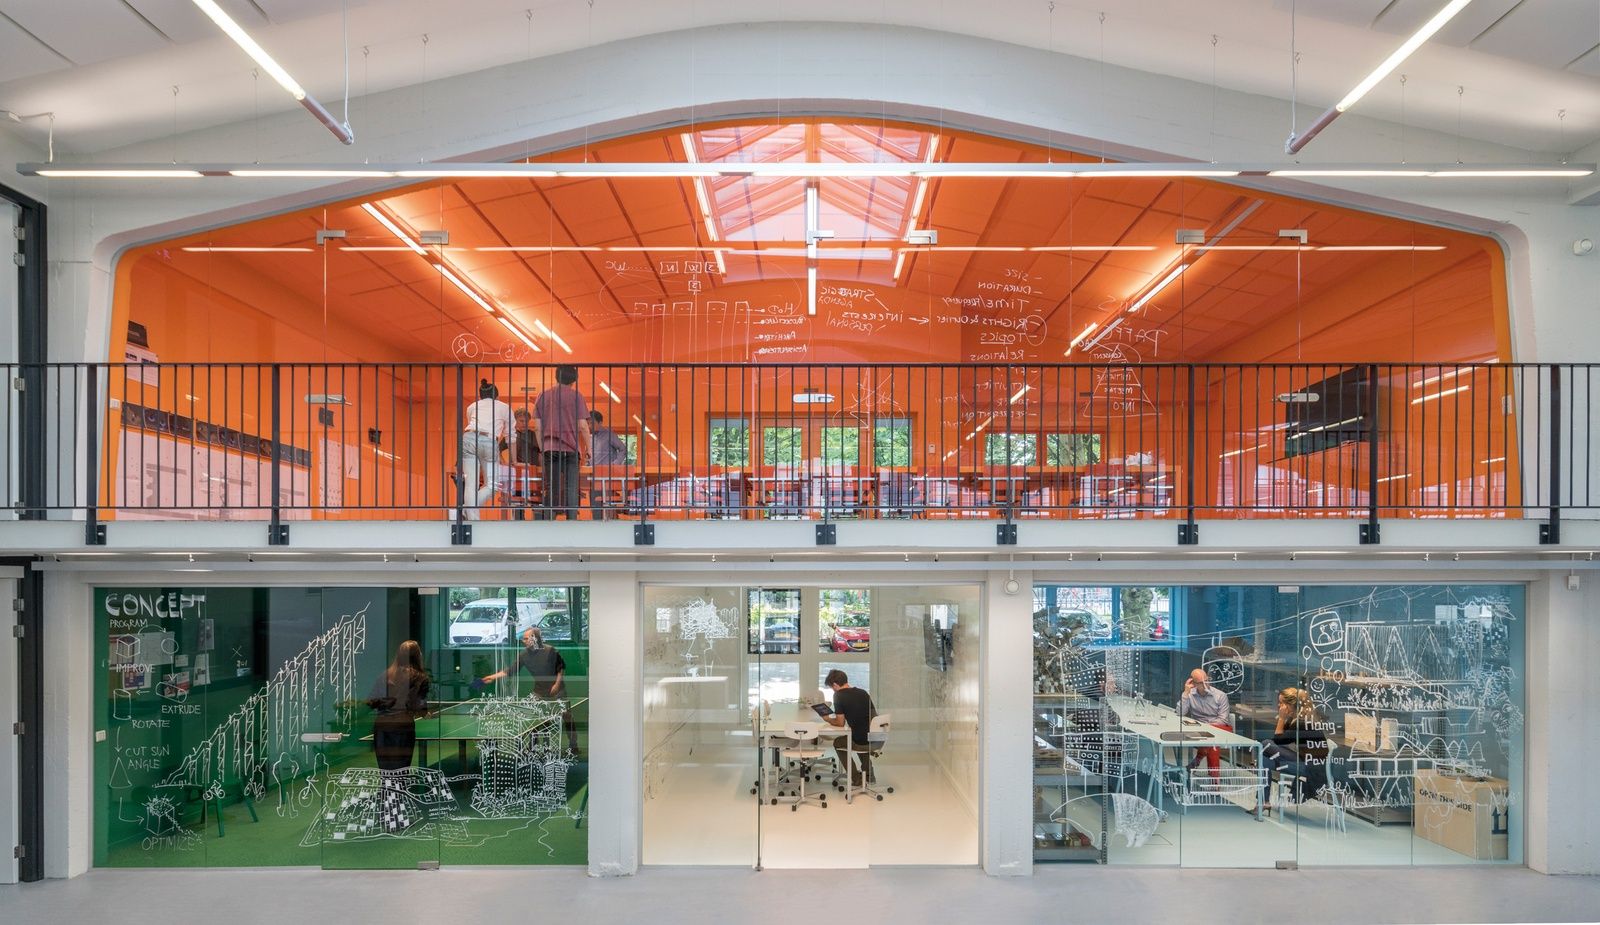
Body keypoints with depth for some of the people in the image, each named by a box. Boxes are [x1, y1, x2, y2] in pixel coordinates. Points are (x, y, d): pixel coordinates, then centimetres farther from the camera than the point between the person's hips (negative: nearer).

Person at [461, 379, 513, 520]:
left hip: (469, 439, 2)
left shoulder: (472, 406, 31)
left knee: (471, 484, -1)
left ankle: (473, 520, -11)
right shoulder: (505, 407, 25)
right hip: (490, 442, -2)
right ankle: (468, 510, -14)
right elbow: (509, 437, 26)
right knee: (491, 485, 6)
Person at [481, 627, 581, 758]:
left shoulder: (551, 651, -15)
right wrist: (494, 676, -11)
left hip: (557, 691, -3)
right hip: (539, 692, 4)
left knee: (567, 718, -1)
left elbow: (561, 667, -6)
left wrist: (557, 683, -13)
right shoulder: (524, 655, -6)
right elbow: (511, 670, -4)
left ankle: (573, 747, 11)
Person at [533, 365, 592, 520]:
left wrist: (542, 448, 16)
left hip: (550, 449, 2)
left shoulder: (544, 396, 9)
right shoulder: (576, 396, -1)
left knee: (551, 489, 6)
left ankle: (548, 521, 2)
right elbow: (583, 426, -5)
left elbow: (537, 427, 7)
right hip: (571, 449, -2)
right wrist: (588, 450, 3)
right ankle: (572, 519, -2)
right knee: (571, 488, 1)